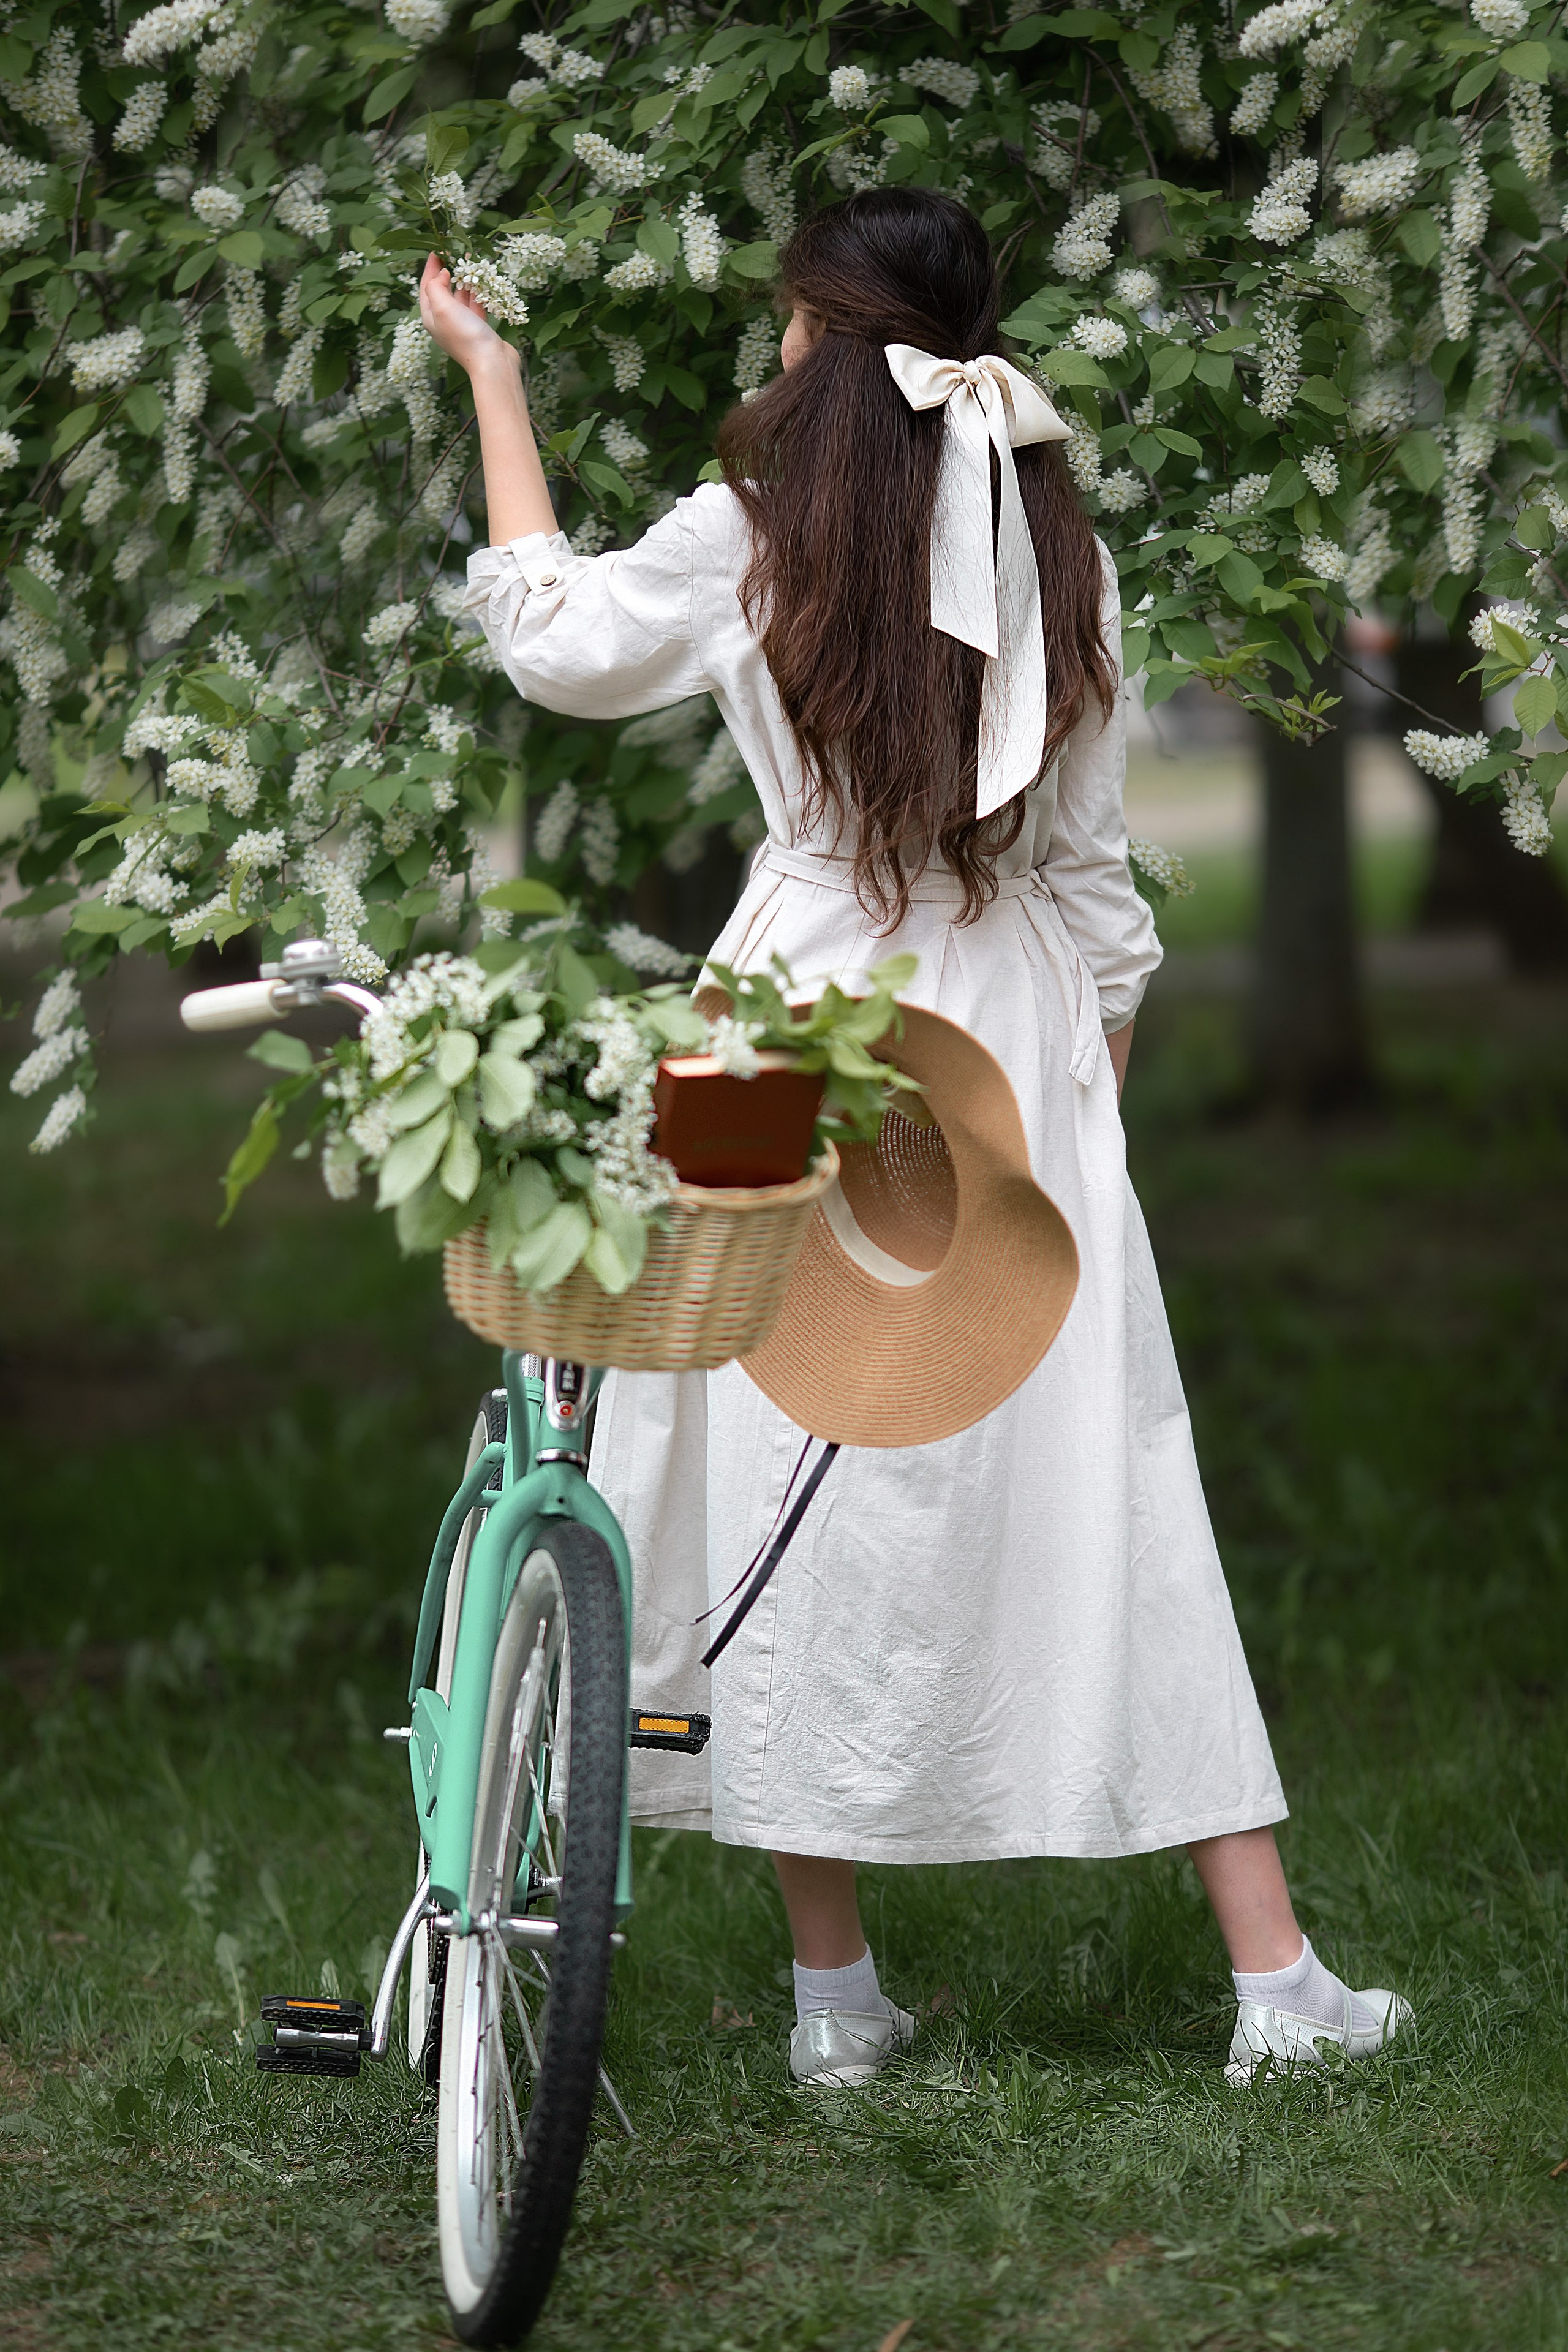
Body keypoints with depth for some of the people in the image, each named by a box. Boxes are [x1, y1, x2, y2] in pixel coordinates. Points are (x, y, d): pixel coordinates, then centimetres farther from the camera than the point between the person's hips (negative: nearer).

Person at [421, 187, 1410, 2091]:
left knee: (807, 1481, 5)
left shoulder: (750, 535, -4)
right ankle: (1276, 1977, 3)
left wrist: (490, 377, 22)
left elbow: (554, 642, 14)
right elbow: (1091, 866, 8)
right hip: (1017, 1042, 3)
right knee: (1101, 1488, 4)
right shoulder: (1058, 553, 5)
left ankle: (837, 1993, 9)